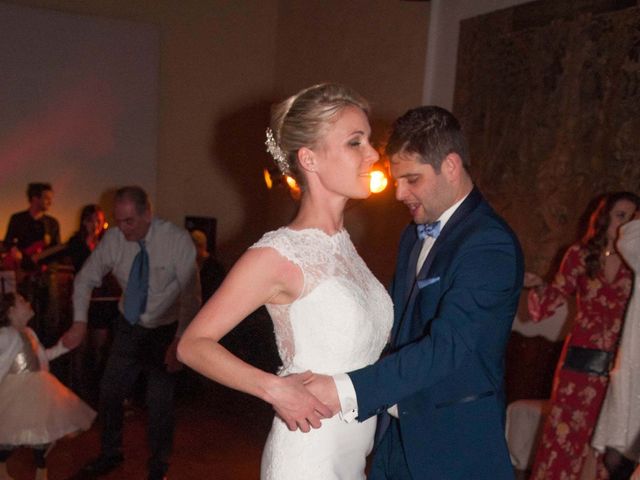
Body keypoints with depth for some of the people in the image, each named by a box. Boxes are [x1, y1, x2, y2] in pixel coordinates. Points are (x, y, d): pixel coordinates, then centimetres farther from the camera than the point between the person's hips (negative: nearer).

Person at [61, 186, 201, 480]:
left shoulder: (177, 240, -23)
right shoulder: (113, 239, -13)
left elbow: (191, 296, -19)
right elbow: (85, 279, -1)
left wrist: (180, 341, -24)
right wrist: (79, 322, -12)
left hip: (165, 331, -3)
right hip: (129, 328, 4)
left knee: (159, 402, -1)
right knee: (109, 392, 11)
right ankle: (110, 454, 38)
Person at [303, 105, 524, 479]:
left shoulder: (490, 244, -18)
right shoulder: (414, 236, 10)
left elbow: (446, 345, -27)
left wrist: (347, 391, -32)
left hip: (455, 447, -7)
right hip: (398, 435, 7)